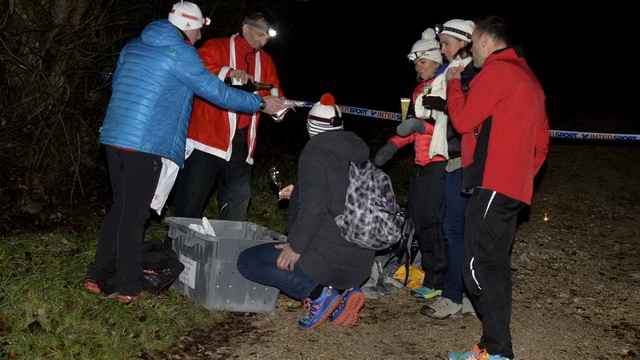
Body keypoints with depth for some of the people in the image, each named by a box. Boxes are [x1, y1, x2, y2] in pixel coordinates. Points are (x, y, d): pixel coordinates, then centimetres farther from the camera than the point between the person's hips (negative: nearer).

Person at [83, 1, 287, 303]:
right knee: (135, 213, 0)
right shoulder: (181, 54, -7)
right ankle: (128, 287, 9)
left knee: (121, 208, 17)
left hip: (113, 137, 8)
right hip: (144, 144, -8)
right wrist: (261, 104, 2)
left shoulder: (133, 46, 17)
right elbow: (217, 93, -6)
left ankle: (98, 274, 23)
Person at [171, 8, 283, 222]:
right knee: (192, 199, -1)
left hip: (241, 143, 5)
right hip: (207, 138, -5)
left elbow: (274, 94, 18)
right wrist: (228, 72, -26)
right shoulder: (216, 48, 2)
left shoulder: (266, 62, 18)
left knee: (239, 201, 6)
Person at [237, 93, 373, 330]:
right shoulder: (358, 148, 12)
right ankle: (346, 290, 10)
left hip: (330, 256, -8)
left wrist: (296, 246, -13)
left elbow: (313, 207, -23)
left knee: (247, 260, 3)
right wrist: (297, 193, 31)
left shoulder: (315, 151, -11)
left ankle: (316, 292, -10)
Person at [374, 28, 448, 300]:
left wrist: (421, 125, -25)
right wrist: (393, 144, 13)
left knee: (432, 219, -8)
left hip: (441, 161, -9)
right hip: (422, 163, 9)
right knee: (416, 214, 10)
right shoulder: (420, 88, 19)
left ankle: (438, 280, 2)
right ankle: (426, 268, 24)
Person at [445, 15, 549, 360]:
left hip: (493, 185, -10)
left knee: (479, 265, -10)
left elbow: (463, 120, -9)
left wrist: (453, 83, 6)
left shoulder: (496, 72, -8)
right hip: (514, 188, 10)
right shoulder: (527, 77, 23)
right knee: (494, 265, 12)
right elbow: (541, 140, 24)